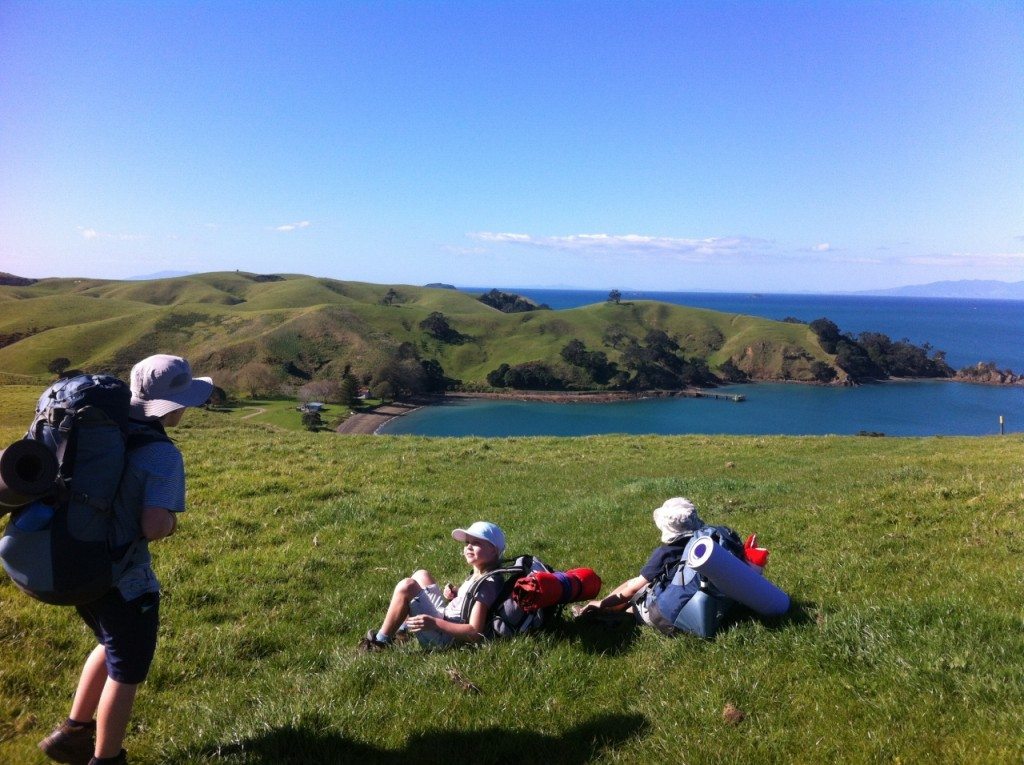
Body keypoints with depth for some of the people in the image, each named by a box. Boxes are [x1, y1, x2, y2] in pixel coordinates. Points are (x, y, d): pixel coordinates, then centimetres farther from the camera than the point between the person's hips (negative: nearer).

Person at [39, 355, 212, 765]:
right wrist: (171, 523, -7)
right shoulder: (161, 455, -23)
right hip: (123, 579, -8)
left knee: (113, 647, 32)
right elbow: (154, 525, -30)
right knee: (127, 671, 15)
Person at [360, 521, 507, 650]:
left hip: (444, 638, -11)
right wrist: (454, 595, 2)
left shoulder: (486, 584, -21)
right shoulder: (477, 576, 7)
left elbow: (475, 633, -27)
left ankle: (381, 641, -7)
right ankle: (402, 629, 21)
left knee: (406, 587, -20)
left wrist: (434, 623, -32)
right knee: (421, 575, 20)